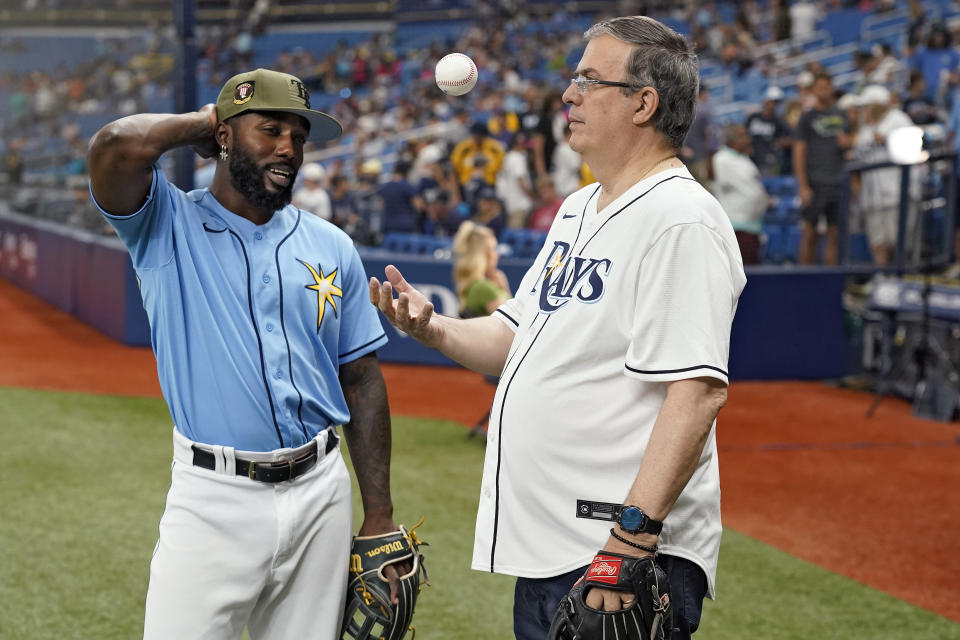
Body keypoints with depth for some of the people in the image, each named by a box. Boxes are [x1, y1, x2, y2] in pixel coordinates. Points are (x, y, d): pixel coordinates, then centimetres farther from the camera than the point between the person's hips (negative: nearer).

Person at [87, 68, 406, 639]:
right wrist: (200, 122, -2)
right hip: (213, 500, -3)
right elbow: (115, 149, -22)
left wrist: (379, 517, 6)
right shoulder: (169, 225, 0)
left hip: (319, 495, 4)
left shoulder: (332, 247, 10)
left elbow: (363, 380, 11)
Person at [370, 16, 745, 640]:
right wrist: (433, 328, 5)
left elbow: (697, 390, -23)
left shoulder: (682, 220, -14)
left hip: (625, 552, -9)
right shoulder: (578, 210, 17)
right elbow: (520, 340, 24)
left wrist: (633, 538, -28)